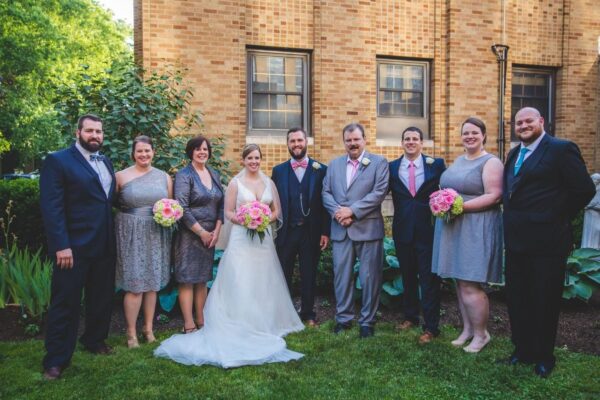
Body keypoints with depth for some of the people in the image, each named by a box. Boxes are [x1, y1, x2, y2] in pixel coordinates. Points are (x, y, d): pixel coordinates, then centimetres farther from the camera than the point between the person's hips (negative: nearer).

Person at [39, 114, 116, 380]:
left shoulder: (106, 163, 14)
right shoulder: (58, 160, -6)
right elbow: (51, 207, -13)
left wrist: (113, 239, 8)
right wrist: (61, 246, -19)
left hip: (105, 246, 7)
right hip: (74, 246, -6)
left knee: (102, 298, 17)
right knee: (65, 303, 3)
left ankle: (94, 340, 37)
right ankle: (56, 360, 15)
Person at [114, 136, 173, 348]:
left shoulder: (164, 177, 9)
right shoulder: (121, 176, 0)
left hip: (156, 235, 3)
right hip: (131, 234, -3)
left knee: (152, 283, 10)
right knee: (134, 285, -3)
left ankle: (148, 328, 23)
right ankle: (131, 332, 12)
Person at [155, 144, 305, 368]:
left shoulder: (269, 182, 10)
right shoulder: (235, 183, 0)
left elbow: (277, 210, 12)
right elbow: (228, 212, -1)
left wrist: (266, 219, -7)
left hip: (263, 238, 4)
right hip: (241, 238, -4)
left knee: (264, 282, 8)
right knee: (241, 282, -7)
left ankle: (265, 323, 20)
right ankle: (242, 326, -1)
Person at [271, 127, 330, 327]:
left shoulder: (321, 170, 2)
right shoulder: (278, 170, 6)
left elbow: (325, 203, 0)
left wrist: (325, 232, -5)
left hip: (311, 232, -1)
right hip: (286, 232, 1)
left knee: (309, 275, 11)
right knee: (283, 275, 9)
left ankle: (308, 314, 25)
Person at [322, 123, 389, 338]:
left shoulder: (379, 162, 1)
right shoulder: (334, 164, 14)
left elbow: (379, 192, -10)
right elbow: (326, 193, 8)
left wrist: (352, 210, -16)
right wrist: (338, 212, -11)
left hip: (368, 229, -3)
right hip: (341, 229, 4)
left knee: (370, 277, 3)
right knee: (341, 275, 10)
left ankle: (367, 321, 17)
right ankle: (343, 317, 23)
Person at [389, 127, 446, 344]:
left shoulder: (436, 164, 0)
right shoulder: (392, 167, 5)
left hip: (428, 230, -2)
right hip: (403, 230, 3)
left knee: (429, 277, 1)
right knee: (407, 275, 15)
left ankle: (431, 327, 9)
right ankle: (410, 316, 32)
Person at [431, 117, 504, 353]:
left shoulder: (491, 162, -8)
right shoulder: (458, 161, 16)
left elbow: (494, 196, -16)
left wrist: (461, 206, -22)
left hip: (476, 229, -7)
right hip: (453, 229, 7)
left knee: (470, 285, -5)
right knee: (460, 282, 11)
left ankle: (481, 334, 13)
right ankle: (467, 329, 24)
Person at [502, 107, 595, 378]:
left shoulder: (561, 149, -9)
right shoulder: (514, 154, 14)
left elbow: (584, 190, -12)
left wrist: (558, 218, -6)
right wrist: (511, 220, 7)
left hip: (546, 241, -7)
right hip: (515, 240, 7)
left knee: (544, 301, 7)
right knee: (517, 299, 15)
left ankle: (544, 357, 23)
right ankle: (522, 349, 31)